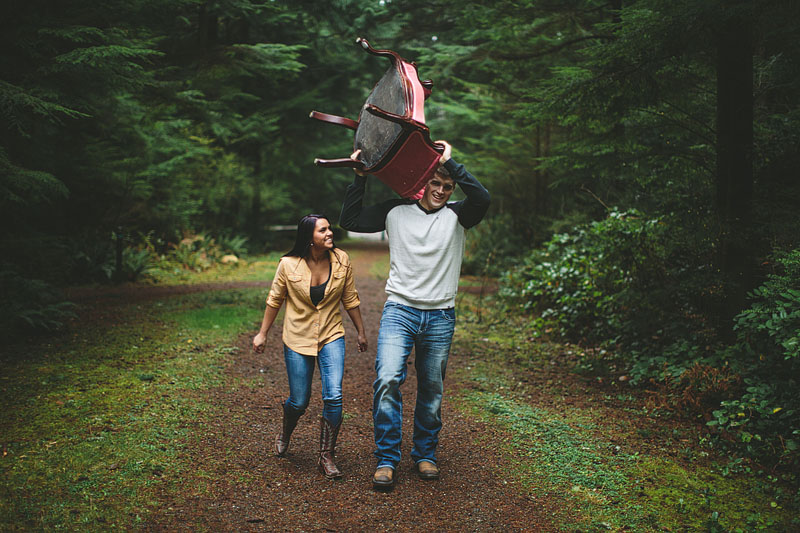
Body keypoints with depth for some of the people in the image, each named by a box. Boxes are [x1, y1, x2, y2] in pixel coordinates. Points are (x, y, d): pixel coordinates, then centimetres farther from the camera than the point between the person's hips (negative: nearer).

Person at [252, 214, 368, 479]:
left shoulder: (341, 260, -7)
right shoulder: (289, 265, -12)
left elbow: (350, 298, 6)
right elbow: (274, 300, 2)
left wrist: (361, 331, 12)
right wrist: (262, 333, 7)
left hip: (331, 337, 1)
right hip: (298, 338, -1)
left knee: (333, 396, -14)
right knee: (299, 402, 6)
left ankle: (326, 457, 3)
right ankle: (285, 432, 43)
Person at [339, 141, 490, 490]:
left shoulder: (456, 216, 4)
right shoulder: (396, 212, 7)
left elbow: (482, 198, -17)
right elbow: (349, 220, 9)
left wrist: (450, 163, -12)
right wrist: (360, 178, 1)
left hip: (440, 317, 1)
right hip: (399, 311, -1)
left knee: (432, 391, 9)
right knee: (387, 380, -16)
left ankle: (425, 455, 26)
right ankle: (387, 460, -7)